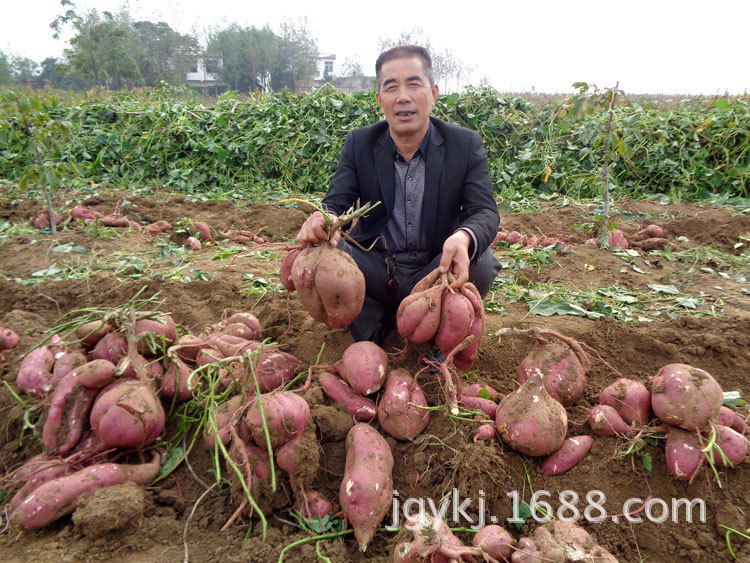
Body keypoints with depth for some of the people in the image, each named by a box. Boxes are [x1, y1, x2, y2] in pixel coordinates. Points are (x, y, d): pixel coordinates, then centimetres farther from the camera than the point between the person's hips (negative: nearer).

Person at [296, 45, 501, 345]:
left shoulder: (466, 145, -4)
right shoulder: (358, 144, 0)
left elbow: (485, 212, -13)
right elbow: (336, 203, -8)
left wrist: (464, 238, -40)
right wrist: (323, 219, -36)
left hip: (434, 272, 0)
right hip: (374, 272, 1)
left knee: (482, 262, -30)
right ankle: (372, 327, 2)